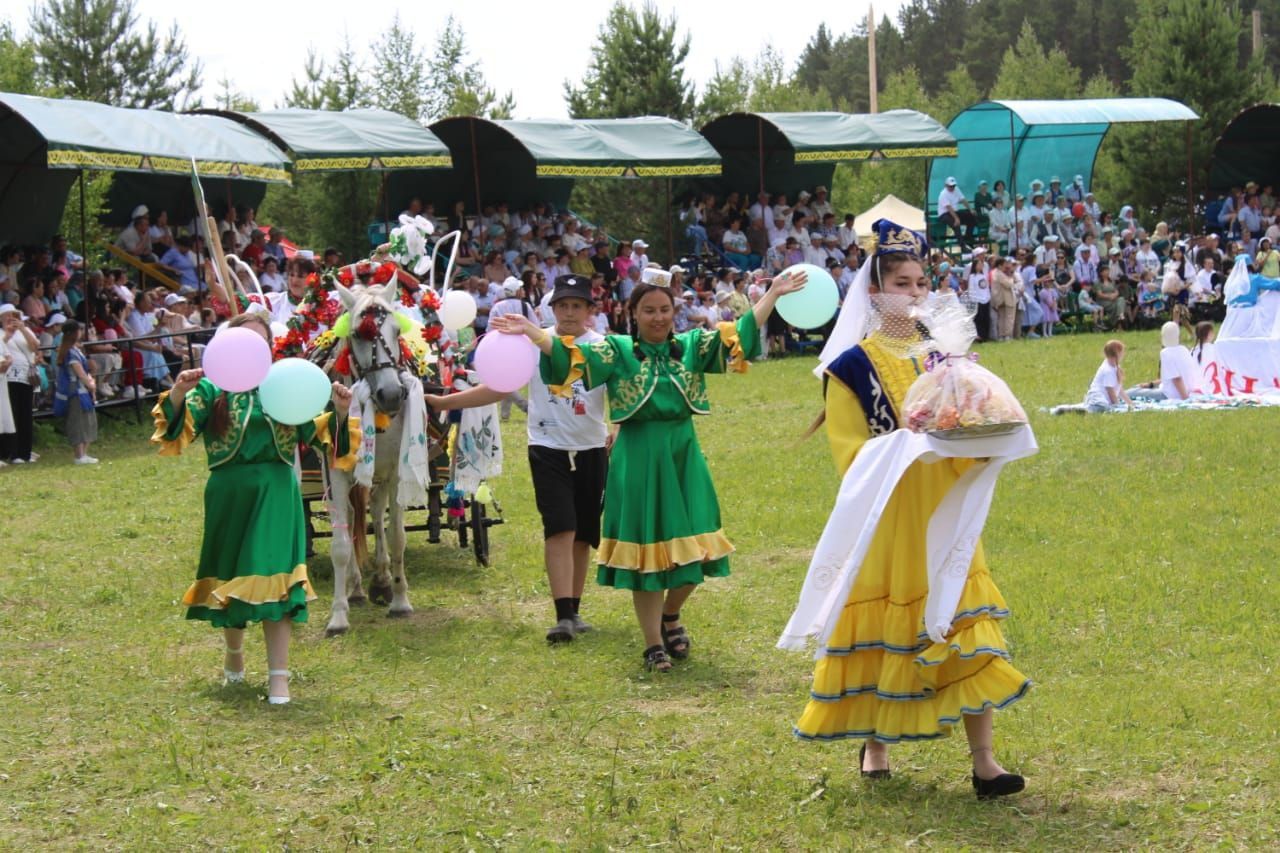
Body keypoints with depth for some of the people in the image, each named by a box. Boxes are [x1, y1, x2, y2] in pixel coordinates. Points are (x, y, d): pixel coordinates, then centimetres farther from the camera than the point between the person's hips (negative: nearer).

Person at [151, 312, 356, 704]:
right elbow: (179, 431, -10)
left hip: (276, 495, 0)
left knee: (272, 577, -8)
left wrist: (339, 411, -13)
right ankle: (234, 652, 38)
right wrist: (177, 394, -28)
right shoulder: (211, 388, 3)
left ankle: (278, 676, -7)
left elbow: (318, 433, 7)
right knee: (229, 574, 12)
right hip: (229, 494, 0)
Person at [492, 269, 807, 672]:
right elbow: (569, 355, -12)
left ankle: (670, 615, 33)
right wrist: (531, 332, -28)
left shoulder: (692, 345, 6)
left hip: (684, 456, 3)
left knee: (691, 545, 4)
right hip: (638, 461, -3)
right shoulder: (617, 351, -1)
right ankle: (654, 643, 14)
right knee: (646, 551, 3)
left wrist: (773, 294, -7)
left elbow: (740, 334, 1)